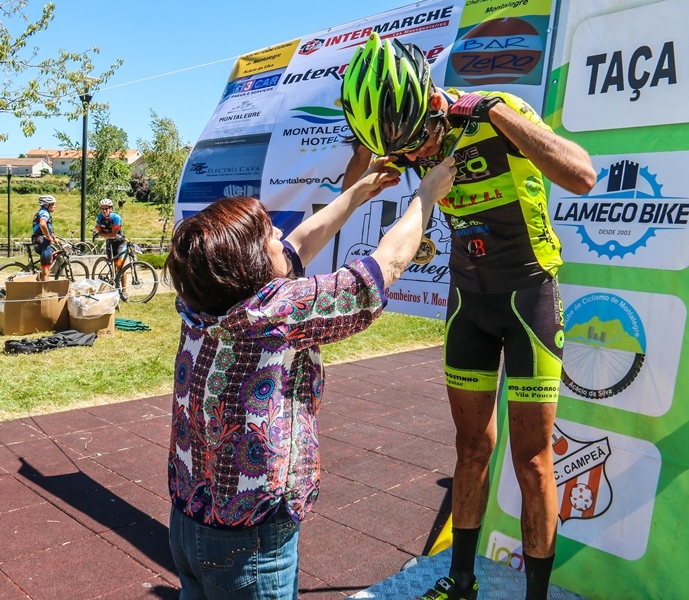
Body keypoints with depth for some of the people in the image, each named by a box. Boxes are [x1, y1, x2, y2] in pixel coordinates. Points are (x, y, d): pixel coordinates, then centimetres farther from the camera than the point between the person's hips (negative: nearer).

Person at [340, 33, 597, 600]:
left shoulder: (496, 113, -21)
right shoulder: (411, 130, -4)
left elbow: (582, 176, -34)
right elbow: (352, 187, 5)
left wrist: (498, 112, -33)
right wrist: (368, 144, -14)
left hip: (528, 292, -5)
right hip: (468, 293, 5)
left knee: (531, 457, 0)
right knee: (472, 446, 13)